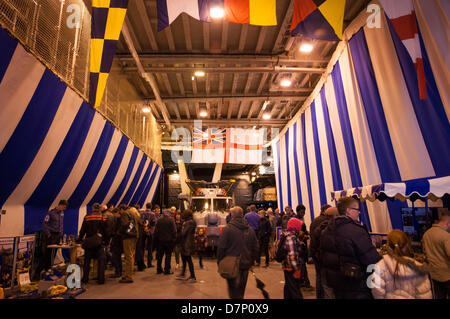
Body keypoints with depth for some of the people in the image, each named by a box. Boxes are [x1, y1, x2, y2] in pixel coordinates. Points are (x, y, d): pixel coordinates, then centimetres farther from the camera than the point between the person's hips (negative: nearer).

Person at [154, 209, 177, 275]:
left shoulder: (159, 220, 3)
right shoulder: (171, 220, -11)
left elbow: (156, 231, 7)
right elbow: (174, 231, -11)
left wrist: (156, 239, 14)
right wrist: (174, 239, -2)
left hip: (160, 240, 4)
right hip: (169, 240, -4)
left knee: (160, 255, 14)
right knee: (168, 255, 4)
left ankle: (159, 269, 21)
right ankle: (167, 270, 6)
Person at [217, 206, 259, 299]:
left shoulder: (227, 229, -13)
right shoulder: (250, 230, 2)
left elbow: (221, 247, -13)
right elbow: (256, 248, 8)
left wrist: (219, 262, 0)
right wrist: (251, 262, 17)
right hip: (245, 265, 5)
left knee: (234, 292, 8)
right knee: (241, 290, 22)